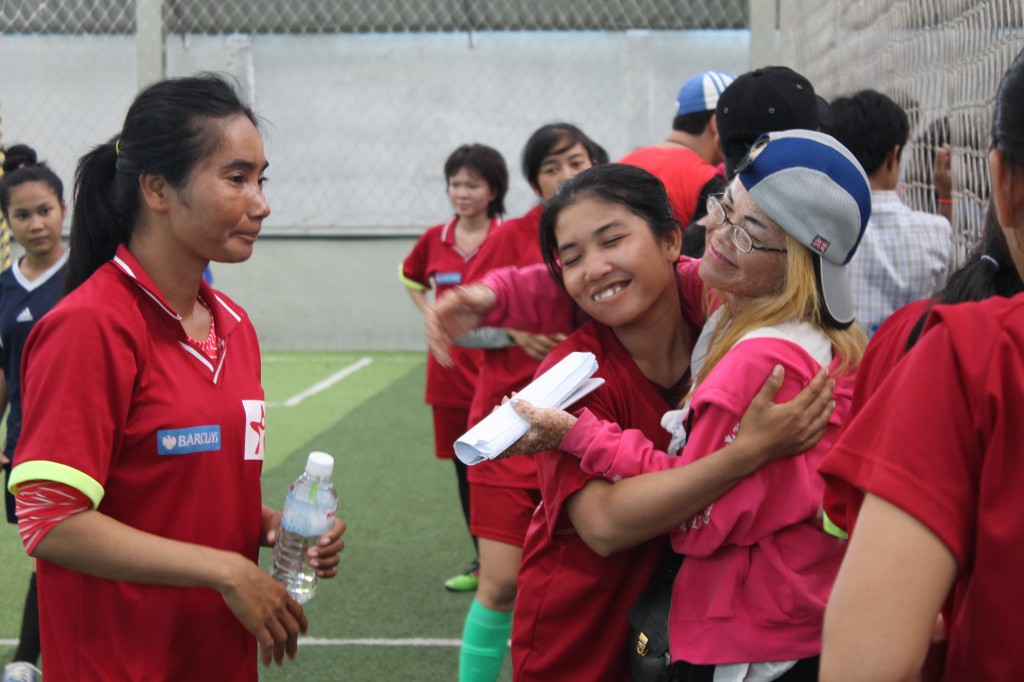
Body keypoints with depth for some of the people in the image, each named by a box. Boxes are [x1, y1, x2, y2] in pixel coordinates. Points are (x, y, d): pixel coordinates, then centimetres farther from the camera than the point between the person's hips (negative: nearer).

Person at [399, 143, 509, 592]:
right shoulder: (435, 240, 7)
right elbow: (410, 277, 26)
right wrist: (430, 314, 11)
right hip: (449, 368, 5)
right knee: (464, 467, 11)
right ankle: (483, 563, 23)